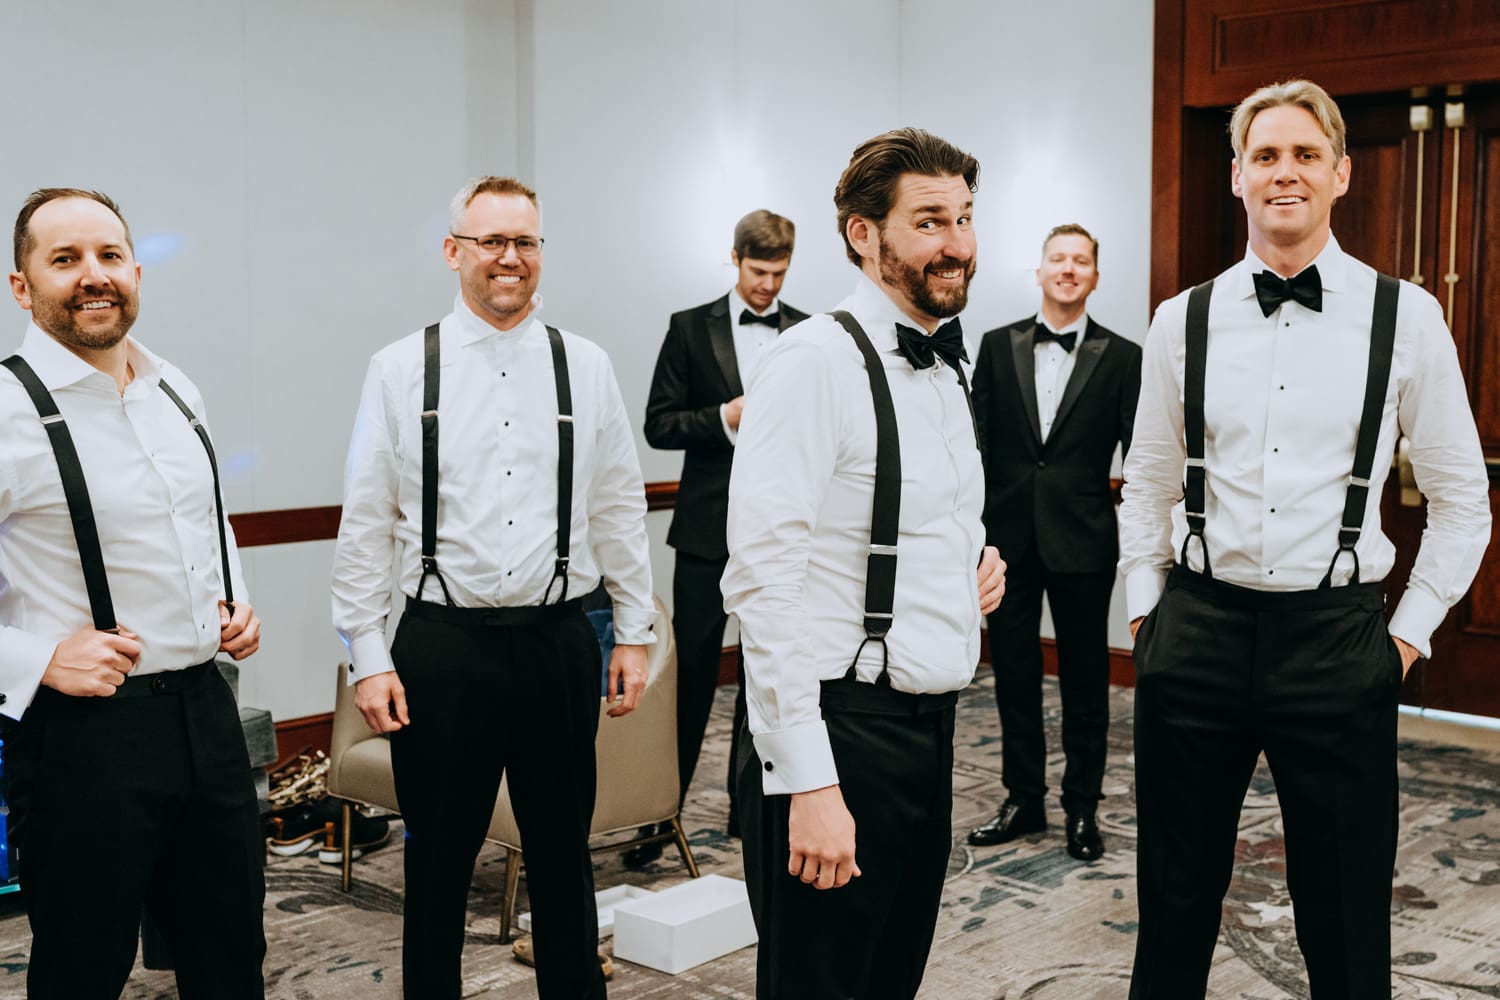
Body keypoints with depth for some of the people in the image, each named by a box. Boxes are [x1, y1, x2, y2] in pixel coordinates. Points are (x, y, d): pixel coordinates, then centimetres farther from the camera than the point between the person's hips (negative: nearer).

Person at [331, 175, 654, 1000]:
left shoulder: (585, 368, 5)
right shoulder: (400, 369, 0)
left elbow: (621, 510, 9)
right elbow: (365, 525, 0)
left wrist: (634, 634, 8)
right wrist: (368, 658, -4)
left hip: (559, 642, 2)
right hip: (443, 646, -1)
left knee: (564, 855, 14)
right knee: (437, 862, 10)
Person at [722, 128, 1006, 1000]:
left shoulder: (948, 371, 13)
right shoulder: (816, 363, -15)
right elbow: (766, 577, -21)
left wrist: (979, 563, 4)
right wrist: (807, 781, -24)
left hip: (929, 732, 9)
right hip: (842, 735, -8)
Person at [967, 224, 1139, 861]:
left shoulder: (1121, 358, 0)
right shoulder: (998, 346, 5)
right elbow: (978, 444, 4)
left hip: (1082, 543, -2)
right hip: (1009, 538, 2)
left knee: (1085, 681, 8)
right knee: (1014, 675, 11)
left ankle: (1081, 807, 21)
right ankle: (1023, 799, 25)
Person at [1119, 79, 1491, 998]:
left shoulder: (1406, 318, -1)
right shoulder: (1183, 322, 4)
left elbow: (1463, 498, 5)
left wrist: (1409, 632, 2)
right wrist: (1145, 612, 8)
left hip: (1336, 637, -1)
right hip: (1198, 629, 2)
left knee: (1347, 920, 9)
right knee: (1175, 902, 12)